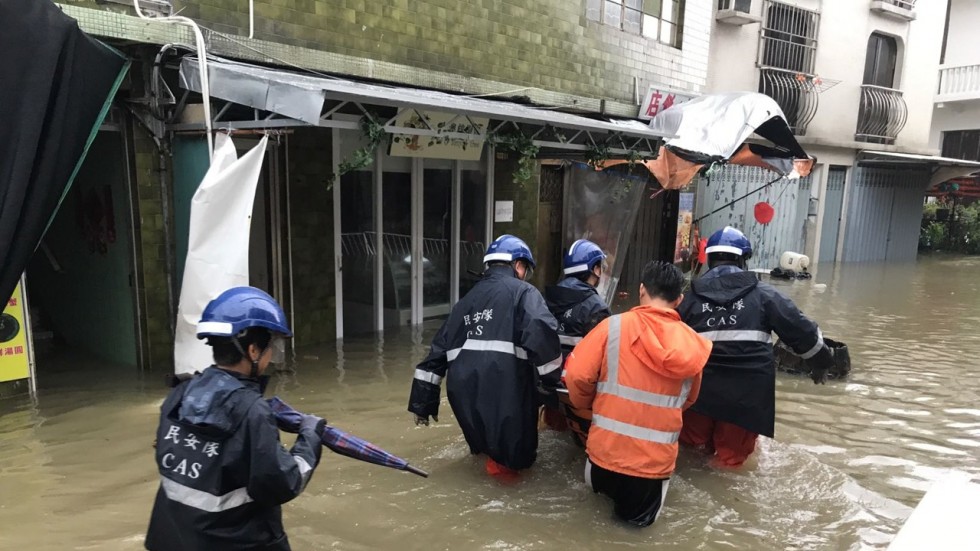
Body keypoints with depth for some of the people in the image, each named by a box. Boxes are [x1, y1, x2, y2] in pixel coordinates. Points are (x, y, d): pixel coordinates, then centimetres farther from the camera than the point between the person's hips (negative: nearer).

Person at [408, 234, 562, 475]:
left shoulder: (467, 300, 21)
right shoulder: (523, 292, 3)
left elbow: (439, 350, 20)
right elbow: (541, 332, -17)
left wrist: (422, 403, 24)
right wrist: (553, 378, -3)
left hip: (464, 397, 6)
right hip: (504, 394, -6)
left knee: (484, 443, 32)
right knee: (517, 455, 13)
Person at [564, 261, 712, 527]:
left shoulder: (614, 325, -11)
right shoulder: (691, 343, -2)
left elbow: (576, 375, -12)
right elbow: (688, 399, 11)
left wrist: (587, 404, 9)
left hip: (608, 448, 1)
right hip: (656, 459, 0)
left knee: (602, 481, 34)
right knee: (640, 514, 22)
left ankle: (610, 486, 15)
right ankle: (635, 499, 4)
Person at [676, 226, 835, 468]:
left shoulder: (689, 297, 3)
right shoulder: (764, 294, 0)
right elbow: (802, 331, 5)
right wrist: (821, 361, 22)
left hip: (698, 392, 1)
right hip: (747, 396, -1)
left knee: (689, 454, 20)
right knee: (730, 460, 11)